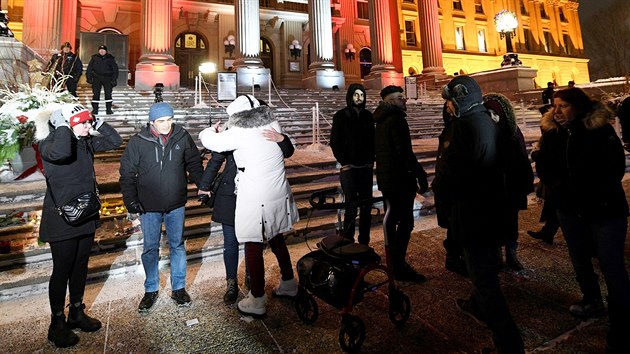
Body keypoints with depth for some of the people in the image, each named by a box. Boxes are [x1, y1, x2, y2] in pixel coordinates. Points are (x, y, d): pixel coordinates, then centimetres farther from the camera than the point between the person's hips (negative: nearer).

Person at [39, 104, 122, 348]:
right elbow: (60, 152, -38)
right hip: (62, 220, -6)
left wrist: (97, 123, -3)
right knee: (62, 271, 5)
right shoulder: (48, 144, -15)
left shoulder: (87, 142, 4)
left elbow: (114, 142, 6)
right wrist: (63, 126, -24)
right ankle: (57, 324, 23)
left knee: (80, 266, 17)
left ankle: (77, 313, 35)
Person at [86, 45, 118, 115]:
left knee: (108, 94, -1)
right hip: (96, 78, 1)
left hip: (107, 79, -1)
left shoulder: (110, 58, 6)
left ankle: (109, 109, 7)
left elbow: (115, 69, 6)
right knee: (96, 94, -1)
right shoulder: (94, 58, 8)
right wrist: (89, 78, 3)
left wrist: (114, 79, -2)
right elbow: (89, 68, 11)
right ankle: (95, 109, 5)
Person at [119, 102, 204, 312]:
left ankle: (179, 288, 28)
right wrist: (130, 200, -8)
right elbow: (127, 173, -3)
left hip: (176, 205, 1)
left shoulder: (182, 137, -7)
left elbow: (194, 164, 4)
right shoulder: (138, 142, -9)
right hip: (149, 207, 0)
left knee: (178, 246, 12)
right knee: (150, 248, 12)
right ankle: (151, 290, 31)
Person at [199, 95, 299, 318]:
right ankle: (288, 283, 40)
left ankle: (257, 301, 20)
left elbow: (208, 140, -8)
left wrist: (213, 130, 17)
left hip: (255, 202, -6)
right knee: (277, 240, 23)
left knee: (253, 248, 7)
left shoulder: (240, 134, -15)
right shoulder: (273, 126, 1)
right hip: (279, 197, 7)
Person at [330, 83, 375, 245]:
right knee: (351, 208, -5)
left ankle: (364, 242, 16)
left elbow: (372, 139, 14)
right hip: (349, 168, -4)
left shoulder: (367, 115, 10)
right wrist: (343, 162, -6)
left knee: (366, 207, 5)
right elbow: (334, 142, -1)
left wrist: (371, 159, 4)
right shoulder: (341, 116, 0)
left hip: (366, 167, 4)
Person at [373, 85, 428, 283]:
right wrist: (421, 176, -18)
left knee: (391, 217, 18)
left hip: (385, 178, 10)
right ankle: (399, 267, -2)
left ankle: (392, 260, 30)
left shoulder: (382, 121, 14)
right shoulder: (396, 120, -15)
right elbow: (405, 153, -23)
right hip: (400, 179, -10)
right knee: (405, 222, -6)